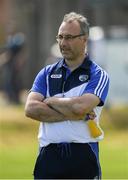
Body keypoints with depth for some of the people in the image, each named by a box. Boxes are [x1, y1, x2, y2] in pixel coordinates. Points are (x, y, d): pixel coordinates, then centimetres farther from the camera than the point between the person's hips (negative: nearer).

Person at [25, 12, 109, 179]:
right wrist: (71, 115, -10)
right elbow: (31, 109, -3)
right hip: (48, 157, 3)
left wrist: (51, 101, -1)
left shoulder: (98, 75, 1)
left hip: (83, 157, -3)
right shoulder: (47, 73, 13)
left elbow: (80, 107, -17)